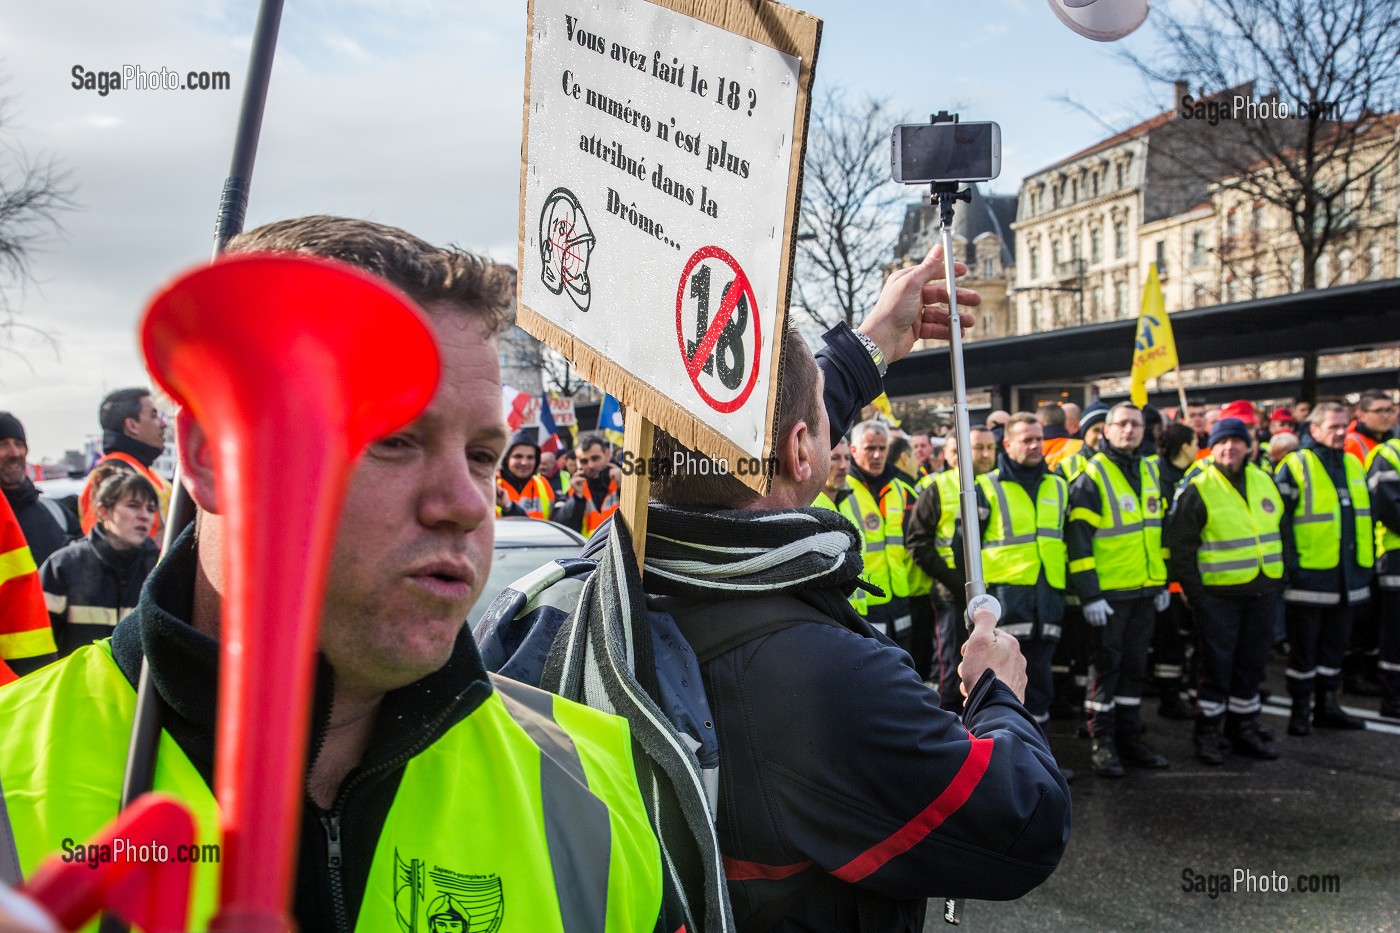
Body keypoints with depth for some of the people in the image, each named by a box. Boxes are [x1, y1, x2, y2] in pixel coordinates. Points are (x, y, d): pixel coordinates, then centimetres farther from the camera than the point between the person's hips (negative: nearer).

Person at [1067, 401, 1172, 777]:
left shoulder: (1149, 471, 11)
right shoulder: (1091, 477, -11)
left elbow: (1158, 529, 19)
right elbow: (1077, 540, -15)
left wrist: (1162, 582, 16)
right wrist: (1089, 595, -19)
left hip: (1144, 590, 7)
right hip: (1108, 593, -6)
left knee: (1135, 667, 13)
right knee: (1106, 668, 1)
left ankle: (1130, 738, 23)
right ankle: (1102, 744, 10)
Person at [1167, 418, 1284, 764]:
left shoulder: (1265, 481, 10)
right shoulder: (1198, 489, -7)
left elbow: (1278, 532, 18)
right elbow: (1181, 545, -8)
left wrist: (1280, 581, 12)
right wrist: (1193, 591, -12)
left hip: (1263, 590, 5)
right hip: (1219, 593, -5)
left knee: (1252, 664, 13)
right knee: (1217, 666, 1)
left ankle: (1244, 729, 26)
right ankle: (1207, 735, 12)